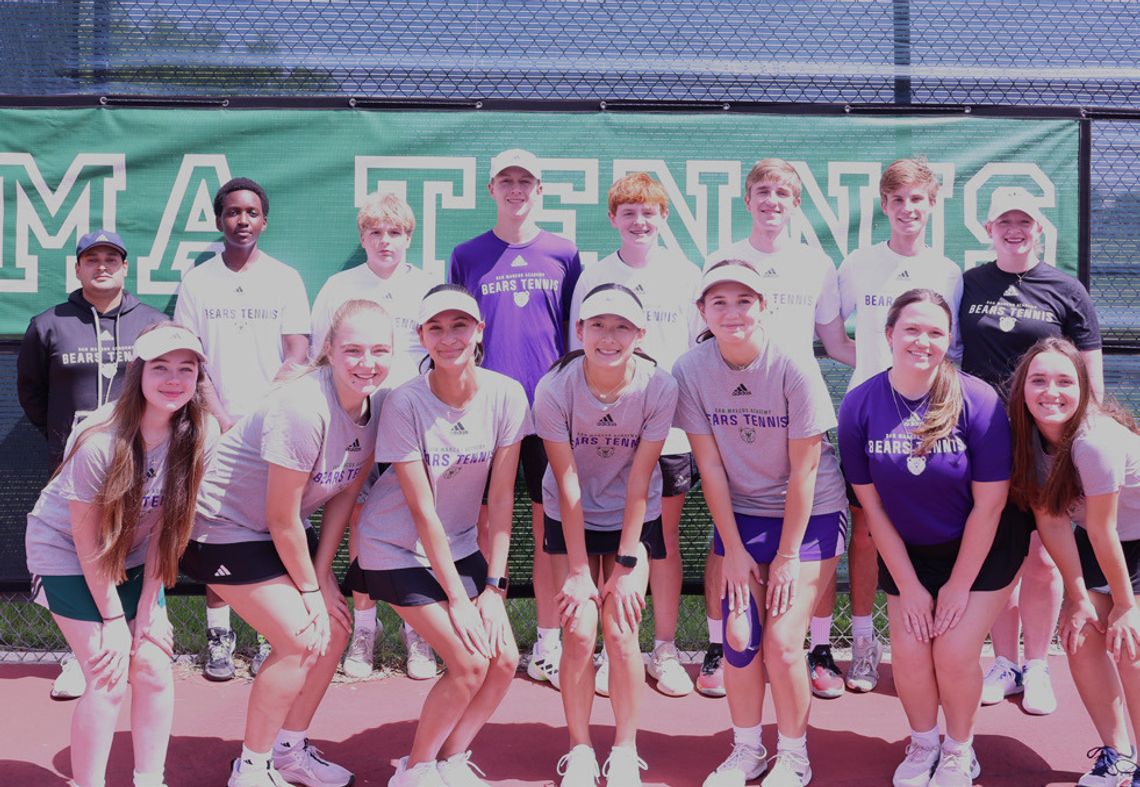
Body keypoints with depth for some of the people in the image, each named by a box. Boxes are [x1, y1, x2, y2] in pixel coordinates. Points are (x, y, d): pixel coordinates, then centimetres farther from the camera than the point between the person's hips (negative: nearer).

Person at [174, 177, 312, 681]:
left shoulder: (285, 280, 6)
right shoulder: (197, 282, 8)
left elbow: (297, 357, 1)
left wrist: (258, 417, -9)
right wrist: (223, 418, -7)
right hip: (216, 427, 1)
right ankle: (218, 635, 8)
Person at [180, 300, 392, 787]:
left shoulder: (378, 405, -9)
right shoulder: (303, 409, -32)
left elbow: (345, 493, 1)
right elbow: (282, 518, -24)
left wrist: (323, 574, -3)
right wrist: (310, 589, -12)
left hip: (281, 529, 8)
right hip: (224, 527, -8)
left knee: (334, 629, 4)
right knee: (300, 640, -12)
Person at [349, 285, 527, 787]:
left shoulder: (505, 395, -12)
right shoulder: (405, 404, -21)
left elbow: (501, 500, -8)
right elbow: (424, 512, -19)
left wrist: (492, 587, -10)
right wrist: (456, 598, -17)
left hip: (461, 546, 5)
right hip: (398, 549, -4)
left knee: (504, 659, -7)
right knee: (470, 662, -14)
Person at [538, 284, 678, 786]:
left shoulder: (658, 388, -21)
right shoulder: (554, 389, -21)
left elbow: (639, 481, -16)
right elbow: (568, 485, -18)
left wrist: (625, 566, -13)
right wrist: (579, 571, -15)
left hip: (633, 519, 0)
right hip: (572, 520, 0)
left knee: (621, 631, -9)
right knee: (579, 631, -8)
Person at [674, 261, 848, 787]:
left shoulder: (794, 368, -21)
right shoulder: (690, 370, -12)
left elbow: (803, 471, -15)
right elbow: (709, 466, -7)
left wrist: (788, 556, -12)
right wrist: (733, 550, -5)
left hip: (810, 513, -3)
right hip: (740, 513, 3)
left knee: (781, 640, -8)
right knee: (739, 636, -2)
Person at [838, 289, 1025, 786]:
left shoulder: (979, 402, -21)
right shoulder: (859, 406, -15)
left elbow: (988, 504, -15)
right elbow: (872, 504, -8)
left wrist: (959, 586, -10)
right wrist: (908, 586, -6)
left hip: (982, 549, -2)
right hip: (908, 552, 2)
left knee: (954, 652, -10)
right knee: (908, 651, -6)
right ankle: (923, 743, 25)